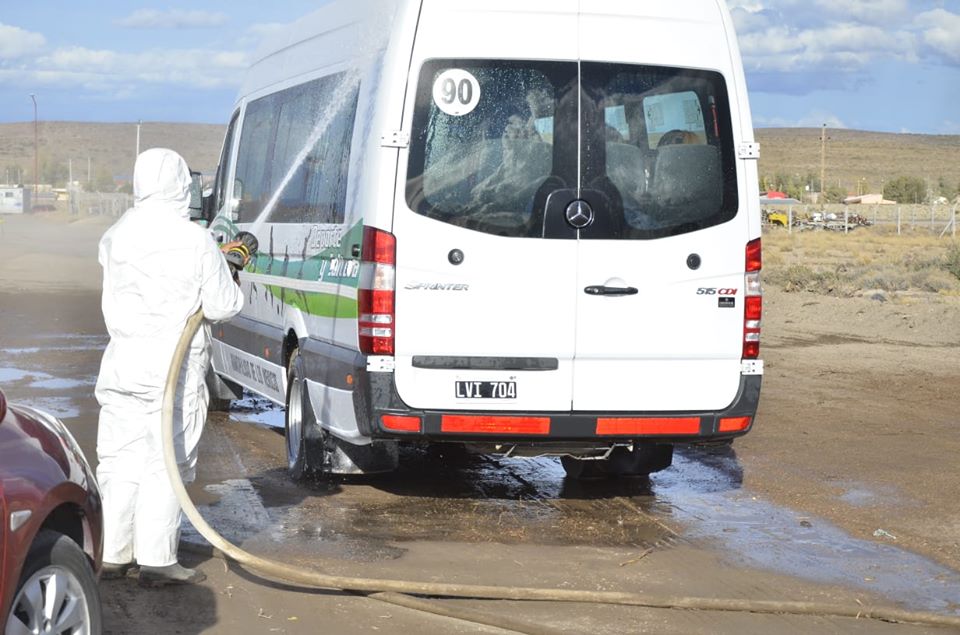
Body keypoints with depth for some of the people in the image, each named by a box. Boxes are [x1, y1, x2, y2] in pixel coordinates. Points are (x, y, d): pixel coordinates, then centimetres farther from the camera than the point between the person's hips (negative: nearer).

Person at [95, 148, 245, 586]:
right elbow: (221, 306, -11)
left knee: (119, 460, 11)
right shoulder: (196, 242, -11)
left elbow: (120, 293, 10)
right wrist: (233, 289, 13)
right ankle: (157, 561, 2)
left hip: (123, 364, 5)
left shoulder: (115, 238, 5)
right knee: (165, 463, 1)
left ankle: (112, 554, 16)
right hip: (174, 369, -4)